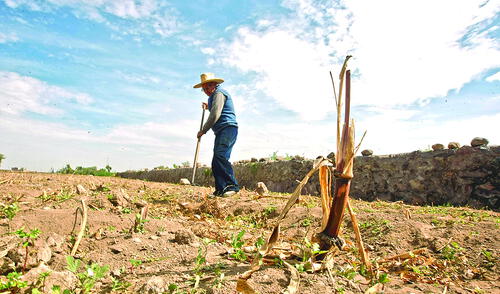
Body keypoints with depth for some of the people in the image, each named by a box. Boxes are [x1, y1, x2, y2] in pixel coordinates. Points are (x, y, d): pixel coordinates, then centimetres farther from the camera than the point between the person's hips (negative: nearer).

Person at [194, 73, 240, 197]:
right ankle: (220, 190, 0)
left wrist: (203, 130, -8)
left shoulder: (219, 93, -4)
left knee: (220, 156, -26)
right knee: (216, 162, 2)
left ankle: (232, 185, -27)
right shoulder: (214, 96, 29)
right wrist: (208, 106, 32)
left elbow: (215, 115, -15)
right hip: (221, 131, 10)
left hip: (228, 128, -10)